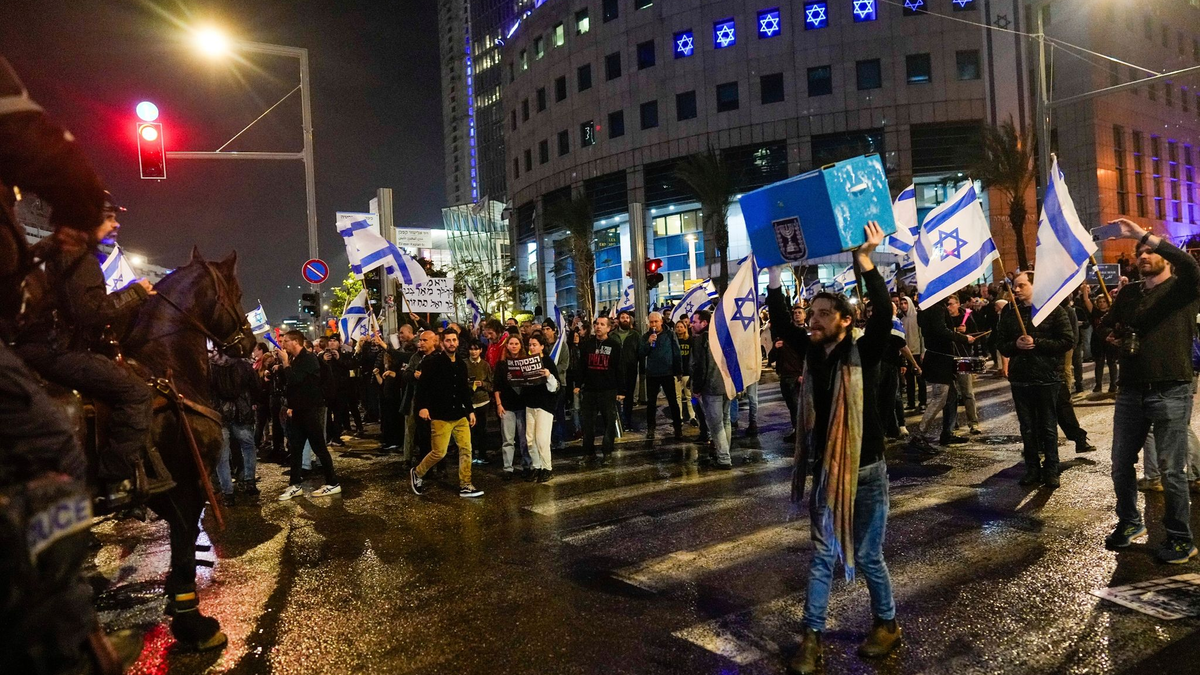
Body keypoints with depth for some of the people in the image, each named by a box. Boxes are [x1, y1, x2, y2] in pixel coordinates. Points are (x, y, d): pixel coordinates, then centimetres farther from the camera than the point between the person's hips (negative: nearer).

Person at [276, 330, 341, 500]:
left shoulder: (309, 358, -15)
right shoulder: (295, 359, 12)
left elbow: (295, 380, -26)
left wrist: (285, 362, -15)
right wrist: (291, 406, 11)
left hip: (312, 410, -9)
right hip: (299, 410, 9)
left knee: (319, 447, -4)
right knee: (295, 448, 9)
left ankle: (333, 483, 3)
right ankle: (296, 485, 16)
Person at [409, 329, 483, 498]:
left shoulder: (461, 364, 12)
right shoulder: (433, 362, -9)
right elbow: (422, 385, -13)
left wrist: (470, 410, 14)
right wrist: (422, 407, -21)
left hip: (460, 415, 6)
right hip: (440, 416, -6)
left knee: (466, 449, 2)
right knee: (439, 452, -5)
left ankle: (465, 486, 11)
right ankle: (417, 473, 20)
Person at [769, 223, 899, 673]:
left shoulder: (864, 353, -12)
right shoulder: (813, 352, 1)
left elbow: (884, 314, -28)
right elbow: (781, 322, 0)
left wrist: (863, 261, -33)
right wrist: (774, 274, -9)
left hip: (865, 472, -4)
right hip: (825, 472, 5)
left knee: (866, 556, 9)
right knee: (822, 554, 9)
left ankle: (887, 624, 33)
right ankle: (812, 637, 16)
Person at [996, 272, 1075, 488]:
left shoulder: (1054, 309, -3)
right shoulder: (1008, 312, 7)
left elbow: (1068, 340, -8)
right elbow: (1000, 344, 8)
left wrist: (1037, 343, -16)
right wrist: (1015, 344, -13)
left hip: (1047, 377, -3)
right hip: (1020, 377, 3)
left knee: (1049, 427, 6)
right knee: (1027, 428, 10)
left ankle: (1051, 470, 17)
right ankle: (1032, 468, 20)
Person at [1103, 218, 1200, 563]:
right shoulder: (1129, 292, 13)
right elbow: (1107, 324, 23)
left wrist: (1144, 235, -26)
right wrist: (1112, 337, -1)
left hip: (1171, 393, -5)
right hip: (1130, 392, 5)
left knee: (1172, 469, 0)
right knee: (1121, 463, 11)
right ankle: (1129, 521, 30)